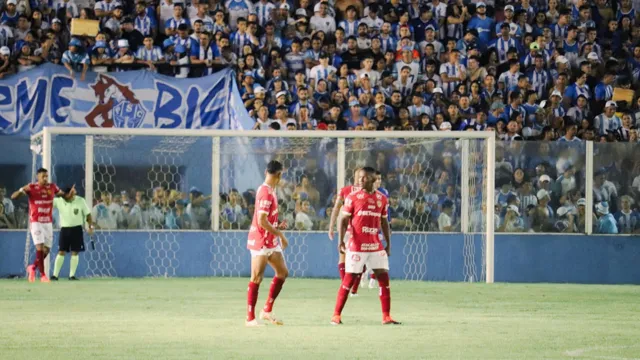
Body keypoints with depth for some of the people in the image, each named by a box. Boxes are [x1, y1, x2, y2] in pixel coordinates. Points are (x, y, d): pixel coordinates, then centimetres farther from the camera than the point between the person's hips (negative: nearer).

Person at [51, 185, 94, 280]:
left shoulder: (80, 201, -6)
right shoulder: (59, 201, -6)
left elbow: (87, 214, 3)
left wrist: (90, 226, -2)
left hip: (76, 229, 0)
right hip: (64, 229, 0)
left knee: (75, 252, -1)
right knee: (61, 252, -3)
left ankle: (72, 275, 5)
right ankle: (55, 275, 0)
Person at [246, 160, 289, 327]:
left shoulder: (269, 191, 12)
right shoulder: (266, 192, -18)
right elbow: (262, 221, -23)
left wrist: (277, 227, 7)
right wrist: (280, 234, -17)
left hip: (271, 242, 10)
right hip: (260, 242, -10)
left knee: (283, 272, 12)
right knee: (256, 279, -6)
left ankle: (267, 311, 18)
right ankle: (250, 318, -2)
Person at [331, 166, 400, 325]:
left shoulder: (382, 199, 7)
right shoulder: (353, 197, -3)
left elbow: (384, 222, 15)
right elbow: (344, 220, -4)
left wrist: (388, 244, 11)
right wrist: (341, 240, -17)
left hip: (376, 246, 3)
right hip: (357, 246, -3)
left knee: (384, 278, -2)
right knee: (348, 280, -3)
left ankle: (386, 316, 4)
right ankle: (336, 315, 5)